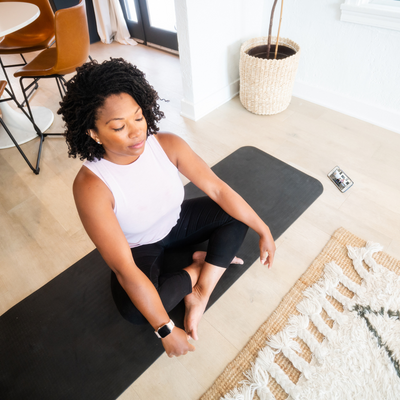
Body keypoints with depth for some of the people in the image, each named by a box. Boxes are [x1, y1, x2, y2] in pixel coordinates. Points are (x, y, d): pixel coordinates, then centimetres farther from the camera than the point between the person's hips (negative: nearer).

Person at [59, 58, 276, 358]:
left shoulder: (167, 144, -23)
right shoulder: (91, 187, -33)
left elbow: (218, 188, -19)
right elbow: (124, 270, -33)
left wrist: (264, 231, -16)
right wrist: (167, 331, -30)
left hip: (177, 222, 4)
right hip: (138, 248, -3)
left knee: (235, 213, -13)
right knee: (134, 309, -30)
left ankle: (200, 293, -10)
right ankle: (200, 269, -4)